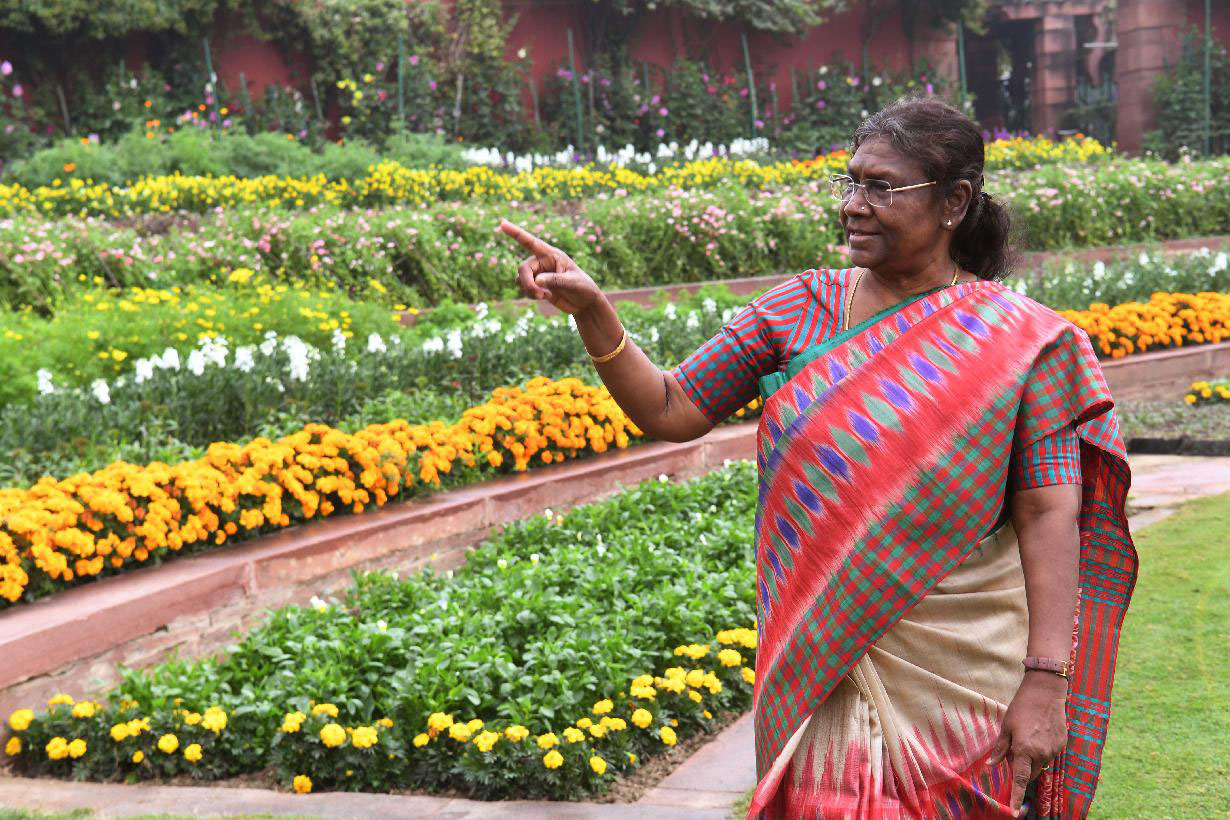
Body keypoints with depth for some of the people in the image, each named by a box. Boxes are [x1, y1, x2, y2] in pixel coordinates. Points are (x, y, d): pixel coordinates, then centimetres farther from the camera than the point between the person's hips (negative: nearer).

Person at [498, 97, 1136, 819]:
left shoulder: (1020, 341, -5)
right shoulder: (800, 309, 3)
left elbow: (1048, 517, -9)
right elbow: (670, 411, 2)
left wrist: (1045, 681, -15)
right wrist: (591, 311, -13)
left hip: (963, 670, -2)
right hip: (820, 662, 2)